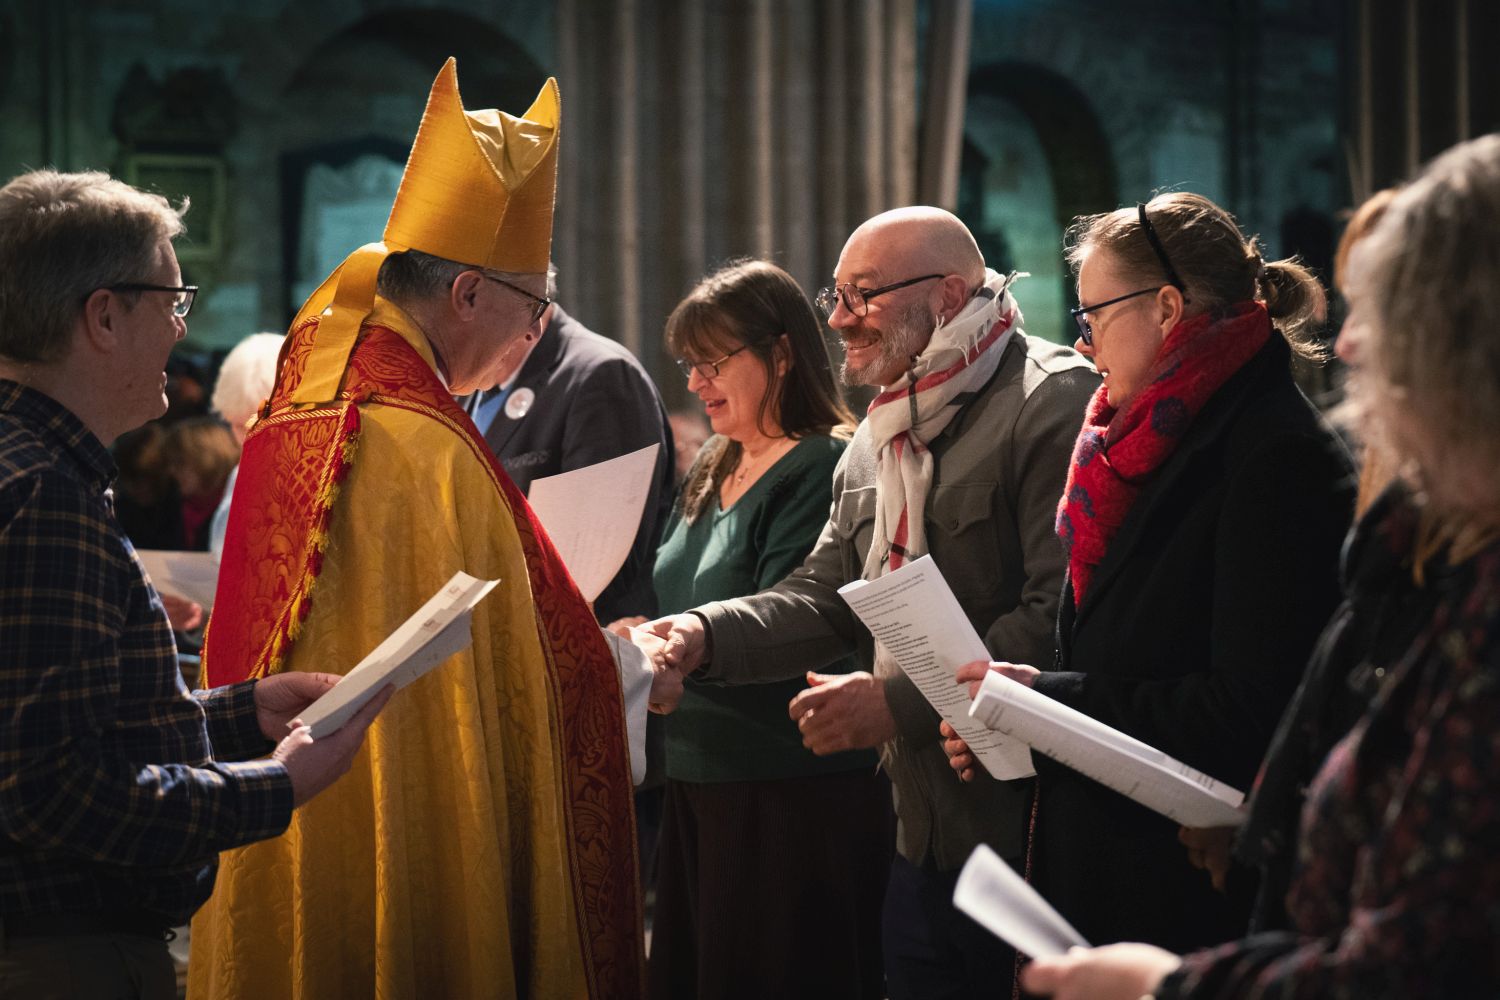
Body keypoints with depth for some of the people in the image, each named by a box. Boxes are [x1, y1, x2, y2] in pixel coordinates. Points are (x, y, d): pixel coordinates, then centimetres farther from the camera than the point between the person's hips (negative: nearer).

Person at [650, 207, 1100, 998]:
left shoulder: (1053, 401, -12)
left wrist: (899, 701, -21)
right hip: (923, 836, 8)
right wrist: (704, 635, -4)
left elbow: (1058, 620, -20)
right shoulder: (877, 439, 16)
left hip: (1028, 834, -8)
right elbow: (825, 600, 14)